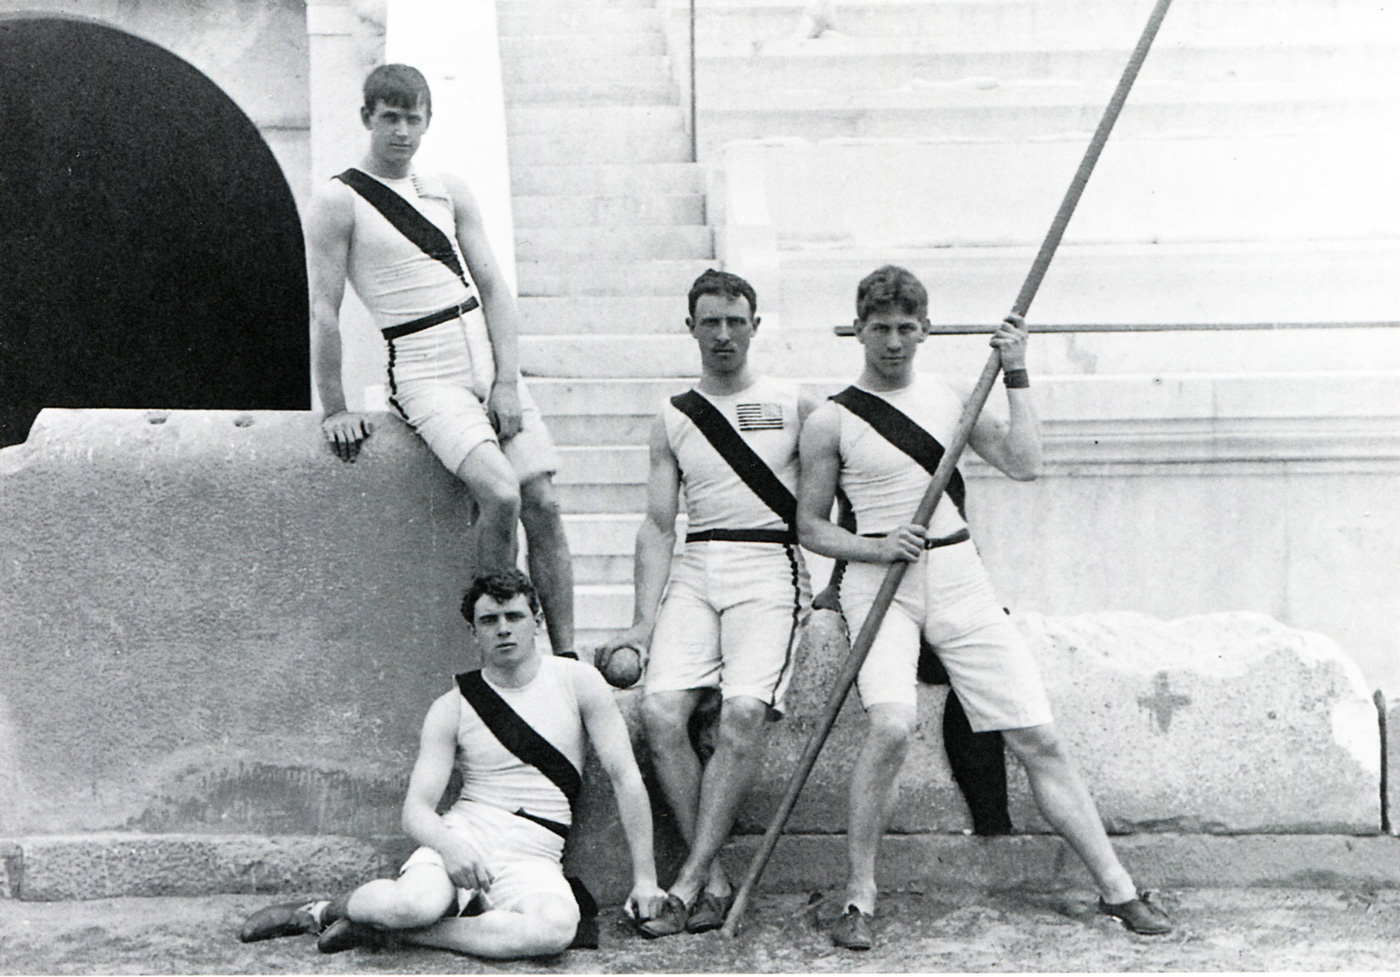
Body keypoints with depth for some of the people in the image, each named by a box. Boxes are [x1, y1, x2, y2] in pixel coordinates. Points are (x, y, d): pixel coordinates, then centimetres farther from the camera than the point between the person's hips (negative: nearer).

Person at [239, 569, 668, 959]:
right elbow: (416, 808, -2)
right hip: (462, 835, -1)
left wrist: (644, 878, -1)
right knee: (415, 902, -37)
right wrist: (448, 846, -27)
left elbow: (626, 776, 3)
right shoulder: (452, 708, 5)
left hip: (532, 858, 1)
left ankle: (389, 926, -19)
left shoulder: (578, 682, 4)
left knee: (557, 927, -36)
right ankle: (322, 910, -2)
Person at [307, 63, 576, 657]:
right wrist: (334, 410, -6)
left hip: (489, 361, 5)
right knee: (500, 494, -24)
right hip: (424, 373, -5)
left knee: (543, 504, -4)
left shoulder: (449, 191, 14)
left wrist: (508, 381, -2)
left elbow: (493, 289, 9)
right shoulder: (338, 202, -1)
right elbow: (324, 309, -4)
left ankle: (566, 658, 3)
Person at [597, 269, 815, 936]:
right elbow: (658, 525, 11)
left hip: (769, 568, -3)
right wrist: (642, 623, 2)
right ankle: (716, 883, -11)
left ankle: (688, 883, -20)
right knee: (660, 710, -19)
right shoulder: (672, 420, 15)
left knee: (743, 711, -25)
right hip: (694, 570, 3)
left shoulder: (794, 405, 9)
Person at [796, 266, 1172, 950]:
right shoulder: (830, 421, 4)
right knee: (891, 726, -27)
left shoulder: (950, 398, 13)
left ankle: (1116, 888, 8)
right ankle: (858, 899, -13)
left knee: (1038, 737, -1)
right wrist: (877, 547, -11)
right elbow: (809, 526, 5)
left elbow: (1024, 464, 2)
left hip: (958, 577, 3)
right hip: (878, 580, -3)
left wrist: (1015, 375, 0)